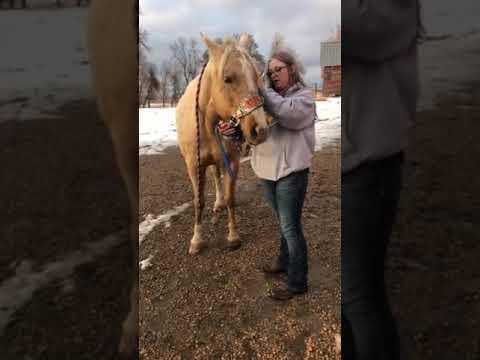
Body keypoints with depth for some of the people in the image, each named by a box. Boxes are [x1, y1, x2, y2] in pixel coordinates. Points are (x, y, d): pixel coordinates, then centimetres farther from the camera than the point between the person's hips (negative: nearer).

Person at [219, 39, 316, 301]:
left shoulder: (304, 97, -5)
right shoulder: (267, 98, 11)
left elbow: (287, 112, -27)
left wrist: (261, 89, -22)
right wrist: (232, 130, -16)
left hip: (291, 173, -6)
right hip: (267, 171, 6)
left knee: (291, 227, 2)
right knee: (284, 223, 22)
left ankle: (297, 282, 17)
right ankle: (284, 261, 43)